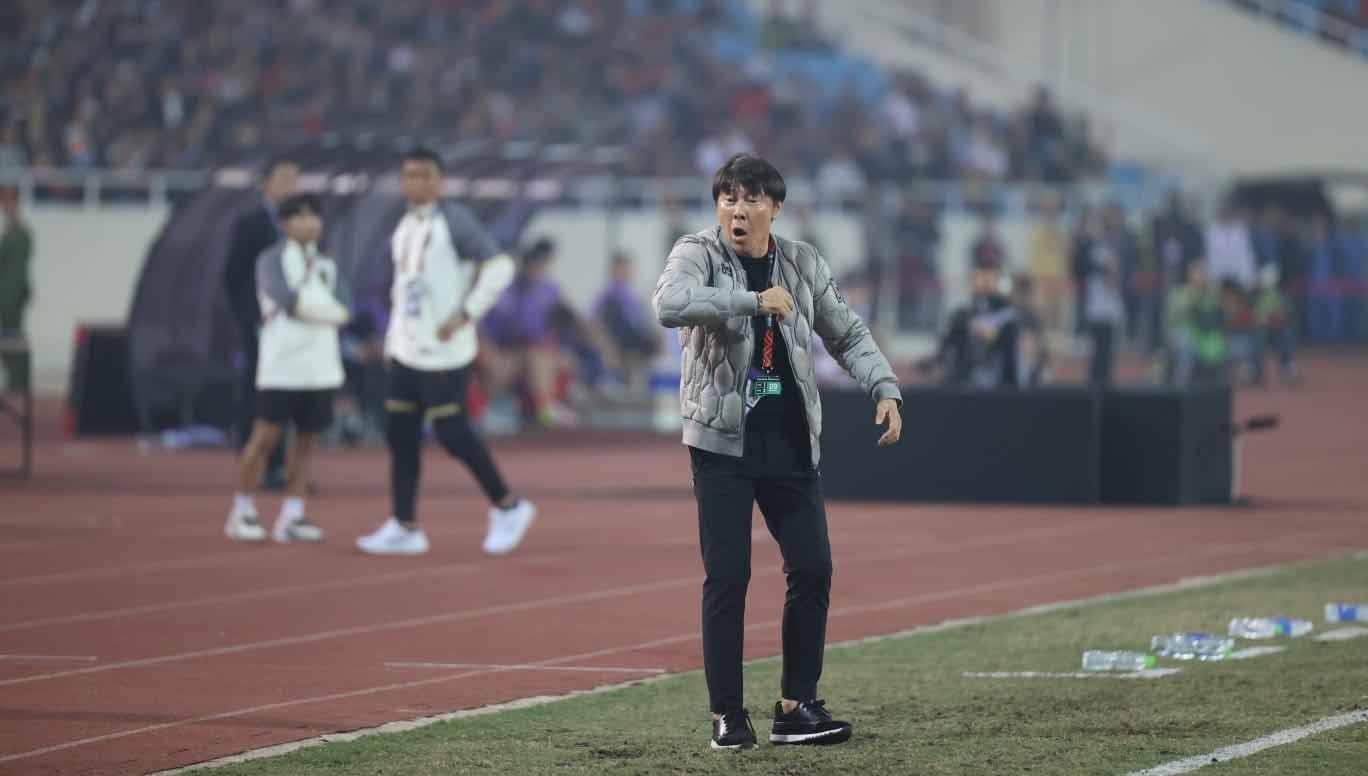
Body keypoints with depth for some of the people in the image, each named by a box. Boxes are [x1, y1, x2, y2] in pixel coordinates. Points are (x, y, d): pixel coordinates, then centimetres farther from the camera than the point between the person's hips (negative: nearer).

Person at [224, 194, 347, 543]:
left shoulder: (326, 265, 15)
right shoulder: (271, 260, -1)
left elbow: (342, 308, 2)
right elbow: (284, 298, -18)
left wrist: (302, 305, -12)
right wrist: (323, 308, -10)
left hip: (320, 367, 5)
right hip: (281, 366, -5)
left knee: (305, 439, 4)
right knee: (266, 436, -6)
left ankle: (291, 517, 7)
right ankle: (242, 511, 4)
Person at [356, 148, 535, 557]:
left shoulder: (454, 221, -12)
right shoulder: (405, 228, 13)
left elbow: (500, 267, -18)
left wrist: (465, 315, -20)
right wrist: (394, 332, 16)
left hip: (444, 352, -8)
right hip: (407, 351, 8)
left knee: (451, 433, -7)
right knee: (400, 435, 4)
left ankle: (507, 507, 9)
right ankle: (404, 528, 8)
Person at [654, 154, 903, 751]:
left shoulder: (802, 263, 6)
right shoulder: (697, 253, -7)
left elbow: (847, 334, 13)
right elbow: (669, 305, -28)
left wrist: (886, 389, -2)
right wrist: (754, 301, -32)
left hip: (792, 444, 4)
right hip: (722, 440, -4)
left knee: (813, 568, 1)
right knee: (727, 576, -6)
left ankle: (796, 707, 11)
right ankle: (727, 714, 1)